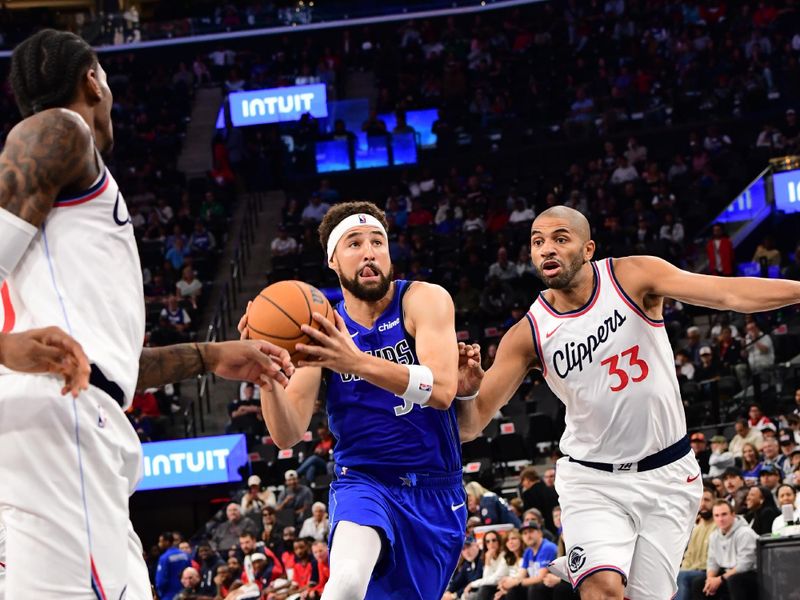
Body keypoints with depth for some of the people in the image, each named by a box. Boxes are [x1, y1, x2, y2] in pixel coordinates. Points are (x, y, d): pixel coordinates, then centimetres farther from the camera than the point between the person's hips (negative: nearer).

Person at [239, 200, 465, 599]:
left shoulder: (424, 300, -6)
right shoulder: (323, 331, 0)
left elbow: (442, 389, -24)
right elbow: (288, 435, -7)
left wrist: (357, 362, -39)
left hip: (435, 493, 1)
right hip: (364, 481, -1)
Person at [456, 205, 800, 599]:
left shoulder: (633, 277, -9)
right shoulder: (528, 335, -7)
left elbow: (729, 294, -19)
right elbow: (471, 426, -7)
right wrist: (465, 391, -30)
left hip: (667, 475, 1)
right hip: (591, 478, -1)